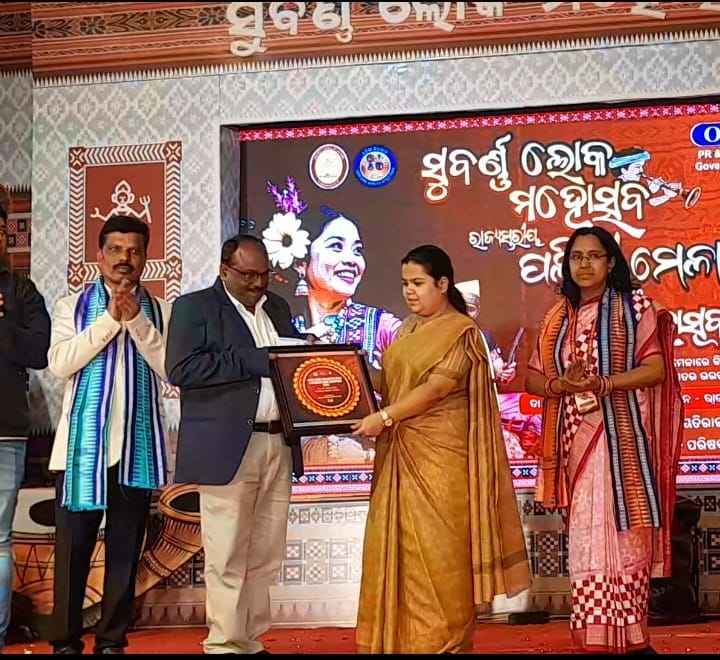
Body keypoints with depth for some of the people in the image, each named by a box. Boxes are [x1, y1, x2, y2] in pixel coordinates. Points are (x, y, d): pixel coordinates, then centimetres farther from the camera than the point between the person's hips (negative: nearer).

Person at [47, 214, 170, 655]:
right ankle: (66, 640, 10)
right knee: (73, 546, 1)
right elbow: (60, 364, -7)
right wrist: (110, 319, -12)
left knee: (126, 548, 5)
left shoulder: (160, 312, 8)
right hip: (84, 442, -1)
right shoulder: (73, 307, 6)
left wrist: (136, 320, -12)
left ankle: (113, 640, 13)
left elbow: (171, 369, -3)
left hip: (138, 444, 1)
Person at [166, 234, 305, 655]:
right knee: (228, 558, -2)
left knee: (266, 557, 9)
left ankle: (252, 640, 18)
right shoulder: (194, 307, -2)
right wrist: (258, 360, -17)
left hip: (278, 445, 6)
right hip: (228, 448, -6)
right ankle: (226, 644, 7)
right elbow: (183, 369, -15)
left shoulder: (278, 307, 18)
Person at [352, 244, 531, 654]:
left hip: (440, 455, -7)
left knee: (438, 546, -4)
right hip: (401, 454, 7)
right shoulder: (408, 329, 16)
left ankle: (443, 640, 4)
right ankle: (401, 636, 13)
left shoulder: (461, 331, -7)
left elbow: (436, 388, -16)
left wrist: (385, 418, -22)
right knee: (399, 544, 6)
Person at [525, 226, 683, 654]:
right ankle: (597, 638, 4)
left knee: (623, 533, -4)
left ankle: (630, 637, 3)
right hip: (577, 442, 4)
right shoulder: (558, 318, 14)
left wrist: (602, 384, -18)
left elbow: (656, 368, -6)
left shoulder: (635, 307, 2)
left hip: (622, 439, -3)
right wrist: (561, 384, -9)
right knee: (587, 539, 1)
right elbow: (532, 377, 12)